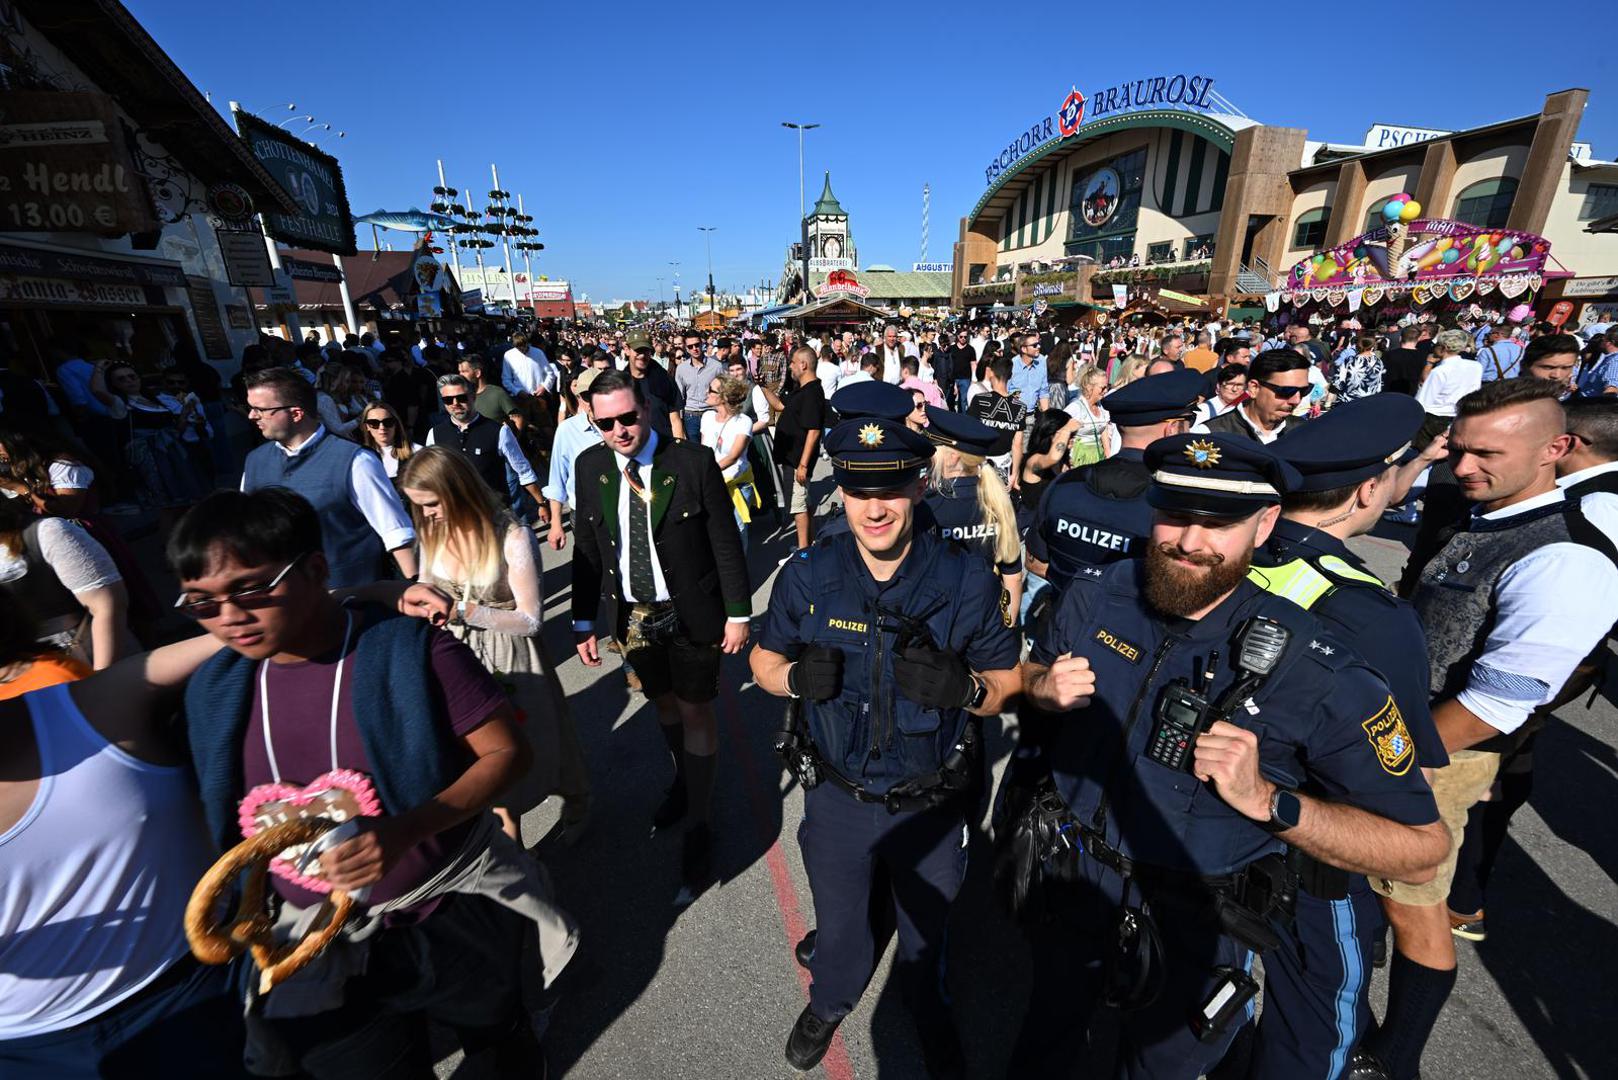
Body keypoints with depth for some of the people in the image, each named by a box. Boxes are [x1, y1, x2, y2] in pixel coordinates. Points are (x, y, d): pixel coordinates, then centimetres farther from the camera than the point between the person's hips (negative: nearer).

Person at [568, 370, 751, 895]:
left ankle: (698, 825, 24)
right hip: (633, 615, 4)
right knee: (663, 702, 21)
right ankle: (683, 781, 47)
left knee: (695, 711, 7)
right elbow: (586, 548, 3)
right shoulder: (589, 466, -3)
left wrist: (738, 613, -10)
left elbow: (726, 543, -11)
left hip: (692, 614, -4)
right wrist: (584, 620, 4)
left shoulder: (694, 461, -15)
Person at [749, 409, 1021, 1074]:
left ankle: (931, 1017, 63)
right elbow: (763, 660, -2)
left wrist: (963, 687, -30)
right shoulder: (806, 576, -14)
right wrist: (796, 677, -24)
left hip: (931, 804, 0)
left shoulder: (967, 582, -17)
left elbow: (1005, 684, -8)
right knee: (838, 924, 28)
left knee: (927, 932, 27)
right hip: (836, 796, 1)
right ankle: (830, 1001, 64)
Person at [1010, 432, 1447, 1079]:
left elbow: (1421, 849, -17)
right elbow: (1032, 674, 3)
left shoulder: (1316, 673, -24)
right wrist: (1045, 691, -20)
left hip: (1191, 927, -2)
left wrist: (1265, 799, -32)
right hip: (1068, 877, 3)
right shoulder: (1098, 598, -15)